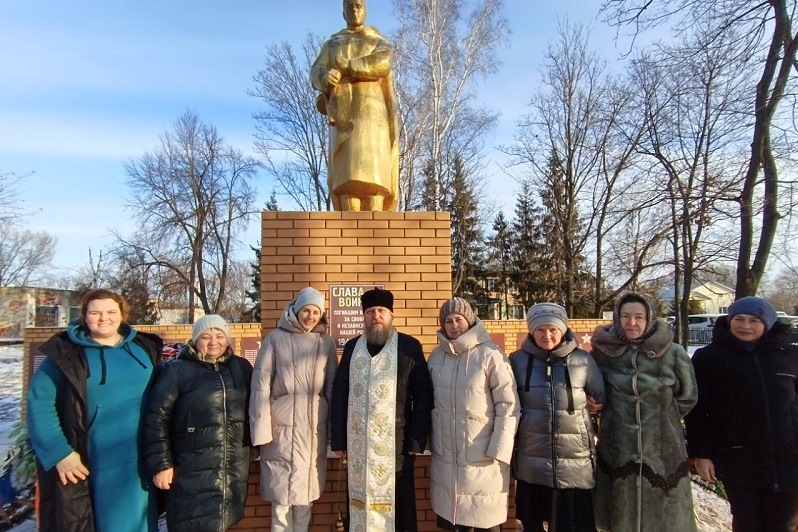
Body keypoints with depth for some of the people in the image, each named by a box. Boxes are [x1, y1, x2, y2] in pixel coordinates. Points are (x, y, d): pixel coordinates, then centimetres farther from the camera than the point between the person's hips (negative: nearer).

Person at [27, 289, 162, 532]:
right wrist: (58, 453, -16)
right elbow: (39, 402, -10)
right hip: (92, 464, -3)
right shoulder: (66, 353, -6)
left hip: (141, 462, 4)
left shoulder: (144, 348, 5)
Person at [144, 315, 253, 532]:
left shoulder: (241, 367, 6)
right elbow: (157, 417, -7)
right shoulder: (177, 370, -6)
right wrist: (160, 464, -10)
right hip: (193, 470, -4)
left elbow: (253, 408, 12)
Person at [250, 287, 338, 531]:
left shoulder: (326, 342, 5)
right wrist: (262, 427, -9)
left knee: (306, 490, 12)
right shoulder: (276, 338, -3)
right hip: (282, 425, -2)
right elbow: (261, 385, -4)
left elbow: (332, 386, 8)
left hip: (314, 426, 3)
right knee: (281, 490, 3)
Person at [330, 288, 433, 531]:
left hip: (396, 443, -3)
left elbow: (423, 397, -2)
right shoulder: (352, 347, 9)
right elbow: (339, 394, 10)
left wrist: (417, 439, -6)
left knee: (399, 506, 7)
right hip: (358, 444, 3)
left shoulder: (409, 346, -1)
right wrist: (338, 439, 6)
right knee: (360, 506, 11)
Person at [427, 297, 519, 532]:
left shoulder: (490, 355, -10)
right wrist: (428, 439, 13)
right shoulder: (436, 356, 6)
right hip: (444, 457, 4)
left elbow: (509, 406, -10)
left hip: (482, 459, -4)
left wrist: (498, 451, -13)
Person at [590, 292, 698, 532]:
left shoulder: (672, 353, -6)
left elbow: (688, 397, 7)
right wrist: (616, 413, 3)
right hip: (618, 451, 1)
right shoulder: (602, 351, -3)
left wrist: (662, 417, 5)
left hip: (663, 451, 0)